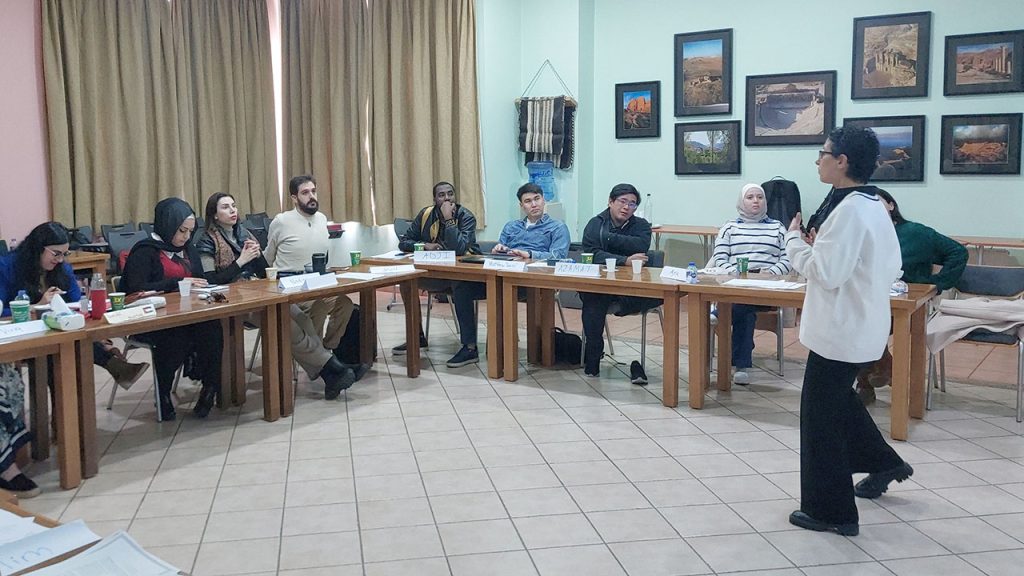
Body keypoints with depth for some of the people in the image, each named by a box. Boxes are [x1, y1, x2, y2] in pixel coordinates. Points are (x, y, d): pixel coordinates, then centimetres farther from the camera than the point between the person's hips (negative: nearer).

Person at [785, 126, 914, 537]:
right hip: (862, 326, 10)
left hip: (841, 330, -10)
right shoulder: (874, 206, 8)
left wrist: (795, 238, -10)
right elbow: (893, 267, 14)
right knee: (839, 399, 28)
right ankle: (883, 463, 40)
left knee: (821, 416, 3)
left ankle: (830, 511, 14)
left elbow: (825, 273, -25)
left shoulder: (849, 210, -22)